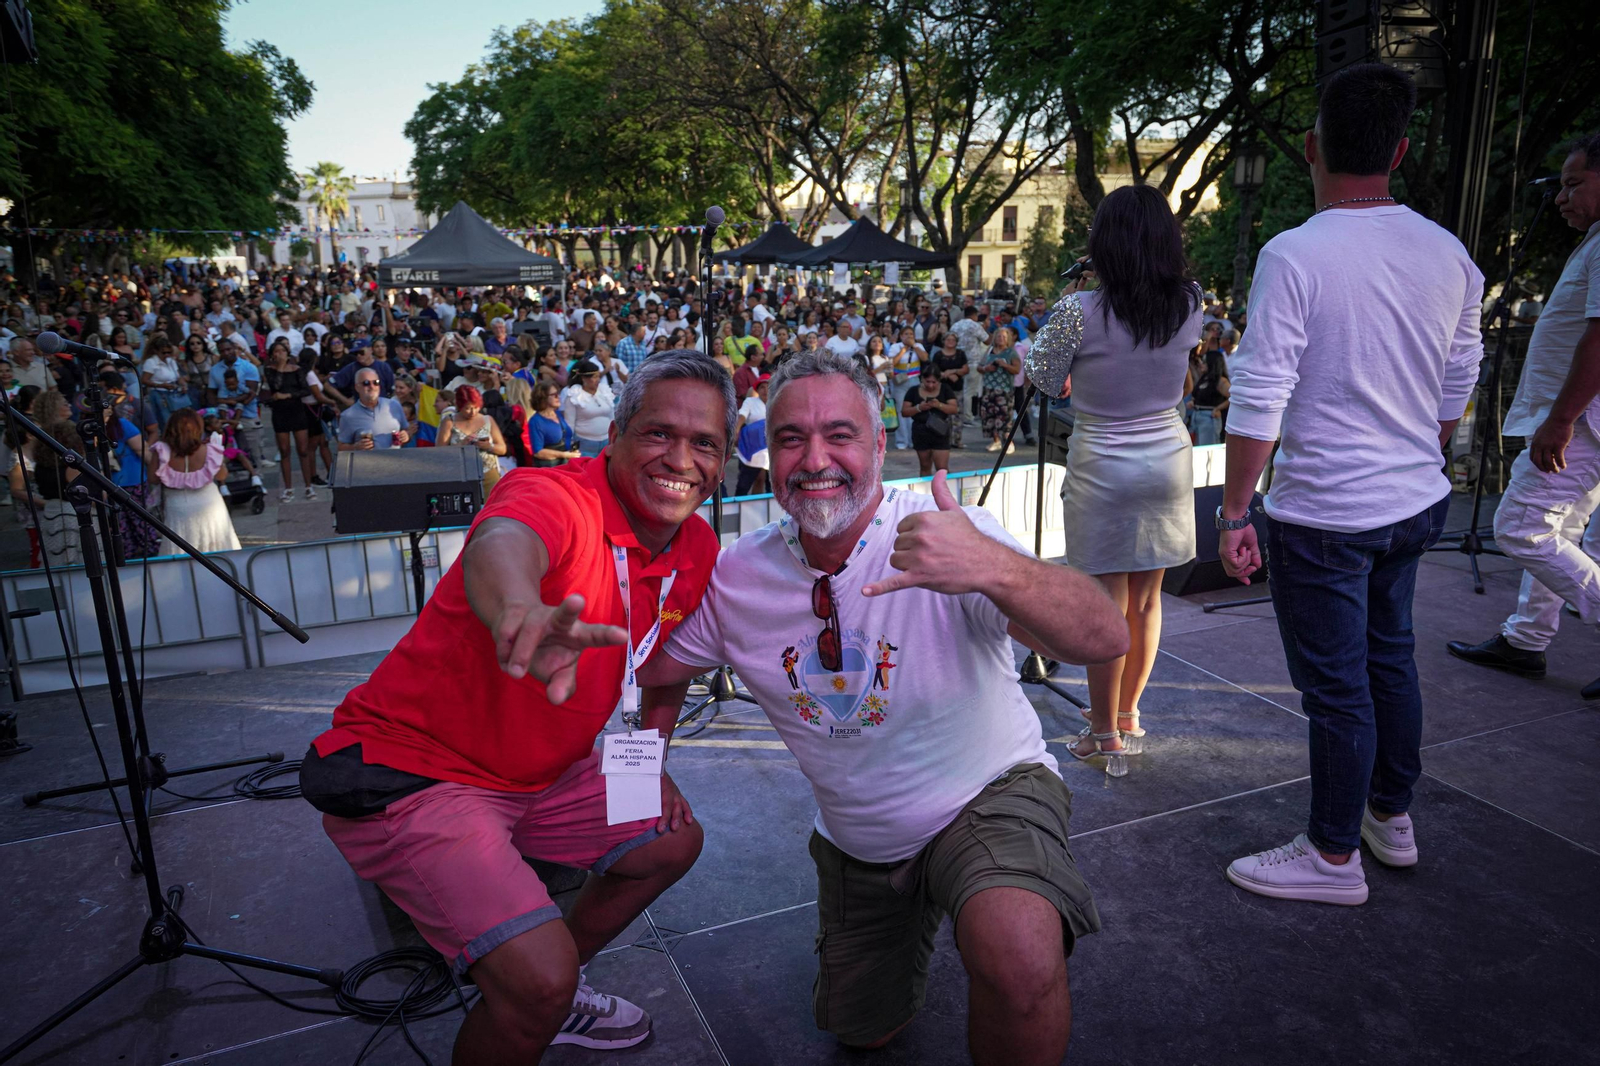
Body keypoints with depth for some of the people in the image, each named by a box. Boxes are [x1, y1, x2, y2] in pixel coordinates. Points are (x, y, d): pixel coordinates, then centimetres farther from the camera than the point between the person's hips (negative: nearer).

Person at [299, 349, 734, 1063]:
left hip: (539, 773, 8)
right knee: (541, 979, -22)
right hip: (407, 771, -8)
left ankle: (545, 997, 35)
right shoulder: (554, 496, -26)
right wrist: (523, 612, -73)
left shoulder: (699, 551, -2)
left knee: (672, 838, 17)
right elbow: (500, 545, -51)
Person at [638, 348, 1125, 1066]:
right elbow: (646, 669, 4)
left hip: (987, 795, -4)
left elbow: (1105, 640, -39)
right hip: (855, 839, 5)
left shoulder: (952, 534, -26)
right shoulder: (737, 576, -13)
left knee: (1018, 958, -36)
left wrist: (992, 568, -57)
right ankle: (912, 907, 50)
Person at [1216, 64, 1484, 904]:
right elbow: (1456, 389, 12)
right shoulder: (1448, 255, 3)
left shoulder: (1294, 255, -17)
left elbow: (1258, 401, -19)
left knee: (1336, 685, 5)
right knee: (1389, 657, 22)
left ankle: (1333, 856, 21)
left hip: (1324, 516, -7)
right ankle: (1392, 817, 40)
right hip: (1417, 503, 7)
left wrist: (1233, 512, -12)